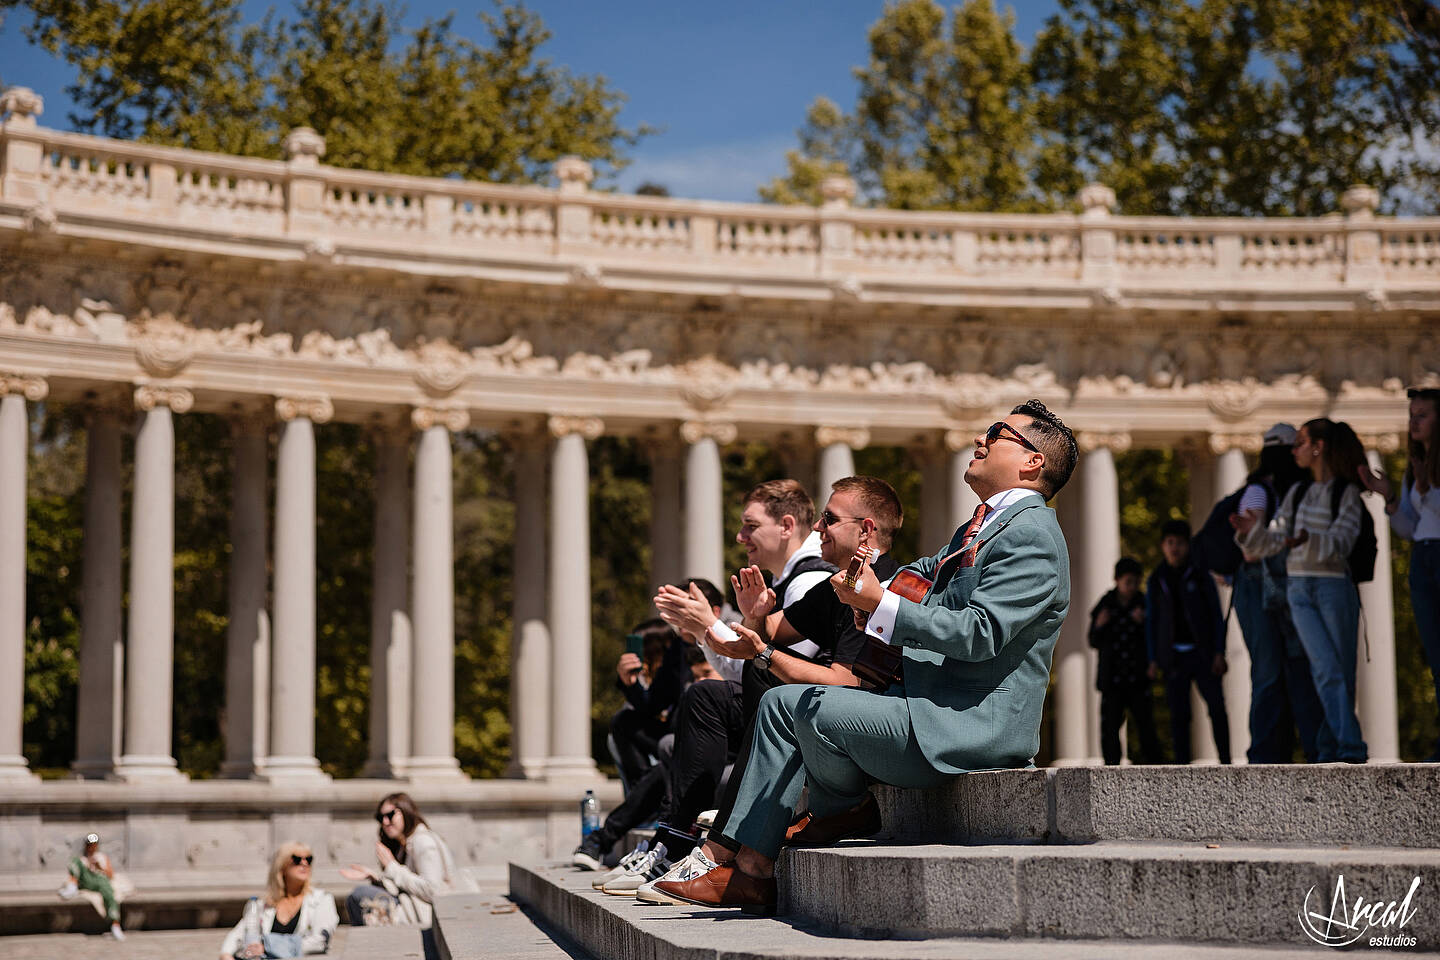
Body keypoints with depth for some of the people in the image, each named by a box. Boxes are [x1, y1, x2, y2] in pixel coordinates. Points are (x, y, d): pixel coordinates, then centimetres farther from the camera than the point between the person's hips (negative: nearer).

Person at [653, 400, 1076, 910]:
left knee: (814, 708, -19)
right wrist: (865, 586, 14)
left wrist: (880, 603, -21)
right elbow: (922, 573, 36)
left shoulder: (1031, 533, -13)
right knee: (780, 702, 8)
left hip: (973, 727, -11)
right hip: (927, 700, 11)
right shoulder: (978, 528, 20)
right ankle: (748, 869, 1)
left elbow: (980, 633, -22)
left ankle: (844, 810, 12)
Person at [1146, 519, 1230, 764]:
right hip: (1174, 656, 1)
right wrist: (1153, 660, 5)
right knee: (1179, 714, -2)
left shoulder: (1200, 577, 5)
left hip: (1202, 653, -1)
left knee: (1216, 705, -10)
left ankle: (1225, 761, -5)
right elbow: (1151, 622, 12)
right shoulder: (1156, 582, 9)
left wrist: (1219, 653, -3)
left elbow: (1216, 616, 5)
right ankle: (1182, 765, 1)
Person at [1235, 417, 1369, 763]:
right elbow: (1273, 542, 10)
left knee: (1343, 673, -1)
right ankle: (1350, 748, -14)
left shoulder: (1348, 493, -1)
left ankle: (1328, 750, 8)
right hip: (1299, 589, 3)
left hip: (1335, 588, -3)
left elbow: (1339, 543, -13)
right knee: (1327, 670, -10)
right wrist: (1254, 530, -10)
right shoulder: (1297, 493, 14)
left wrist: (1307, 540, -30)